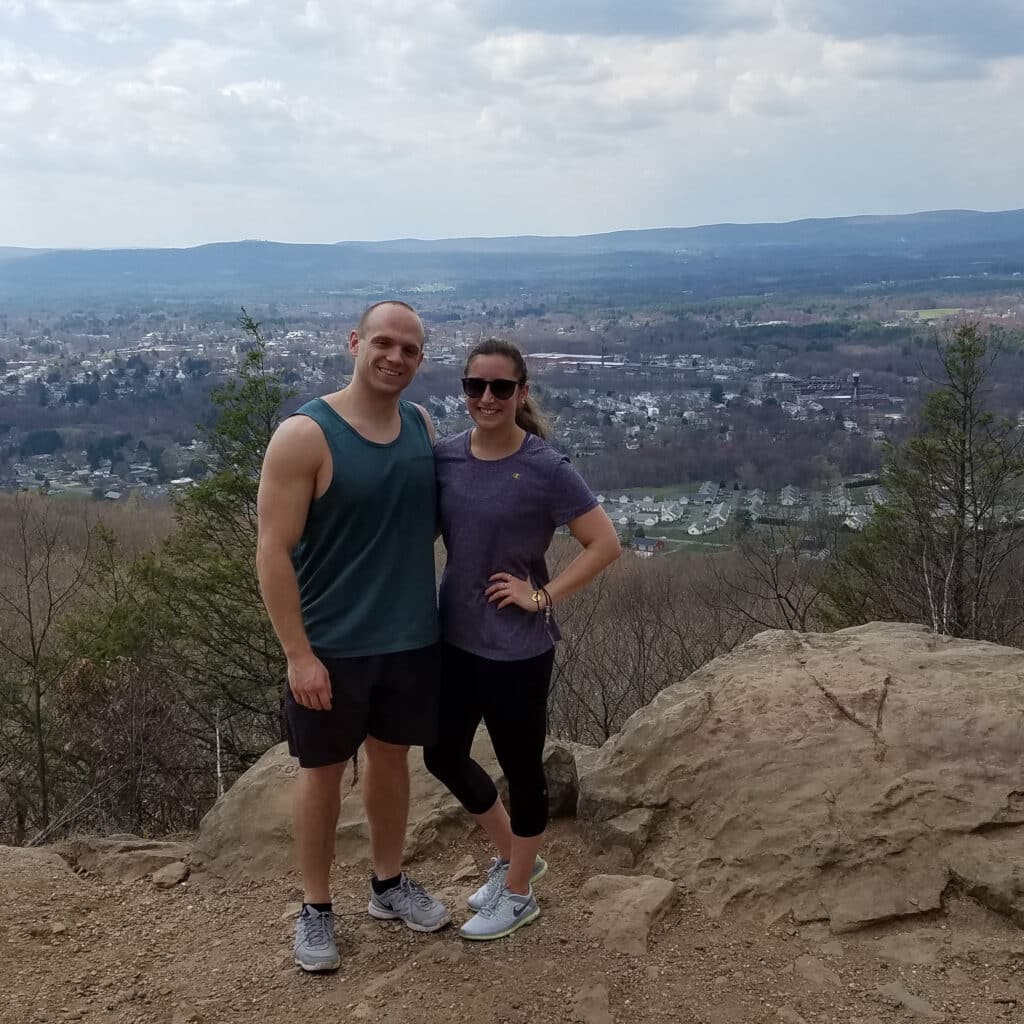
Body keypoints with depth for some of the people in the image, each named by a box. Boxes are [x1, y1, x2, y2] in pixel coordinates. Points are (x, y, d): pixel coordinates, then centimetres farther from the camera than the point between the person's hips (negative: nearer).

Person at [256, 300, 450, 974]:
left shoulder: (422, 427, 2)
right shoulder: (306, 435, -16)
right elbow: (273, 553, -16)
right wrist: (299, 653, -19)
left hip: (412, 639, 5)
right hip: (332, 646, -5)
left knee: (392, 758, 19)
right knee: (324, 771, 9)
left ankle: (389, 884, 38)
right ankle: (316, 908, 27)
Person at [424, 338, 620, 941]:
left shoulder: (546, 470, -16)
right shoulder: (444, 456, -2)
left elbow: (606, 543, -14)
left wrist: (544, 596, -16)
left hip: (518, 650, -6)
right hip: (455, 640, 6)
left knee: (521, 768, 10)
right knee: (444, 756, 18)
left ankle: (518, 893, 31)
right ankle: (515, 856, 41)